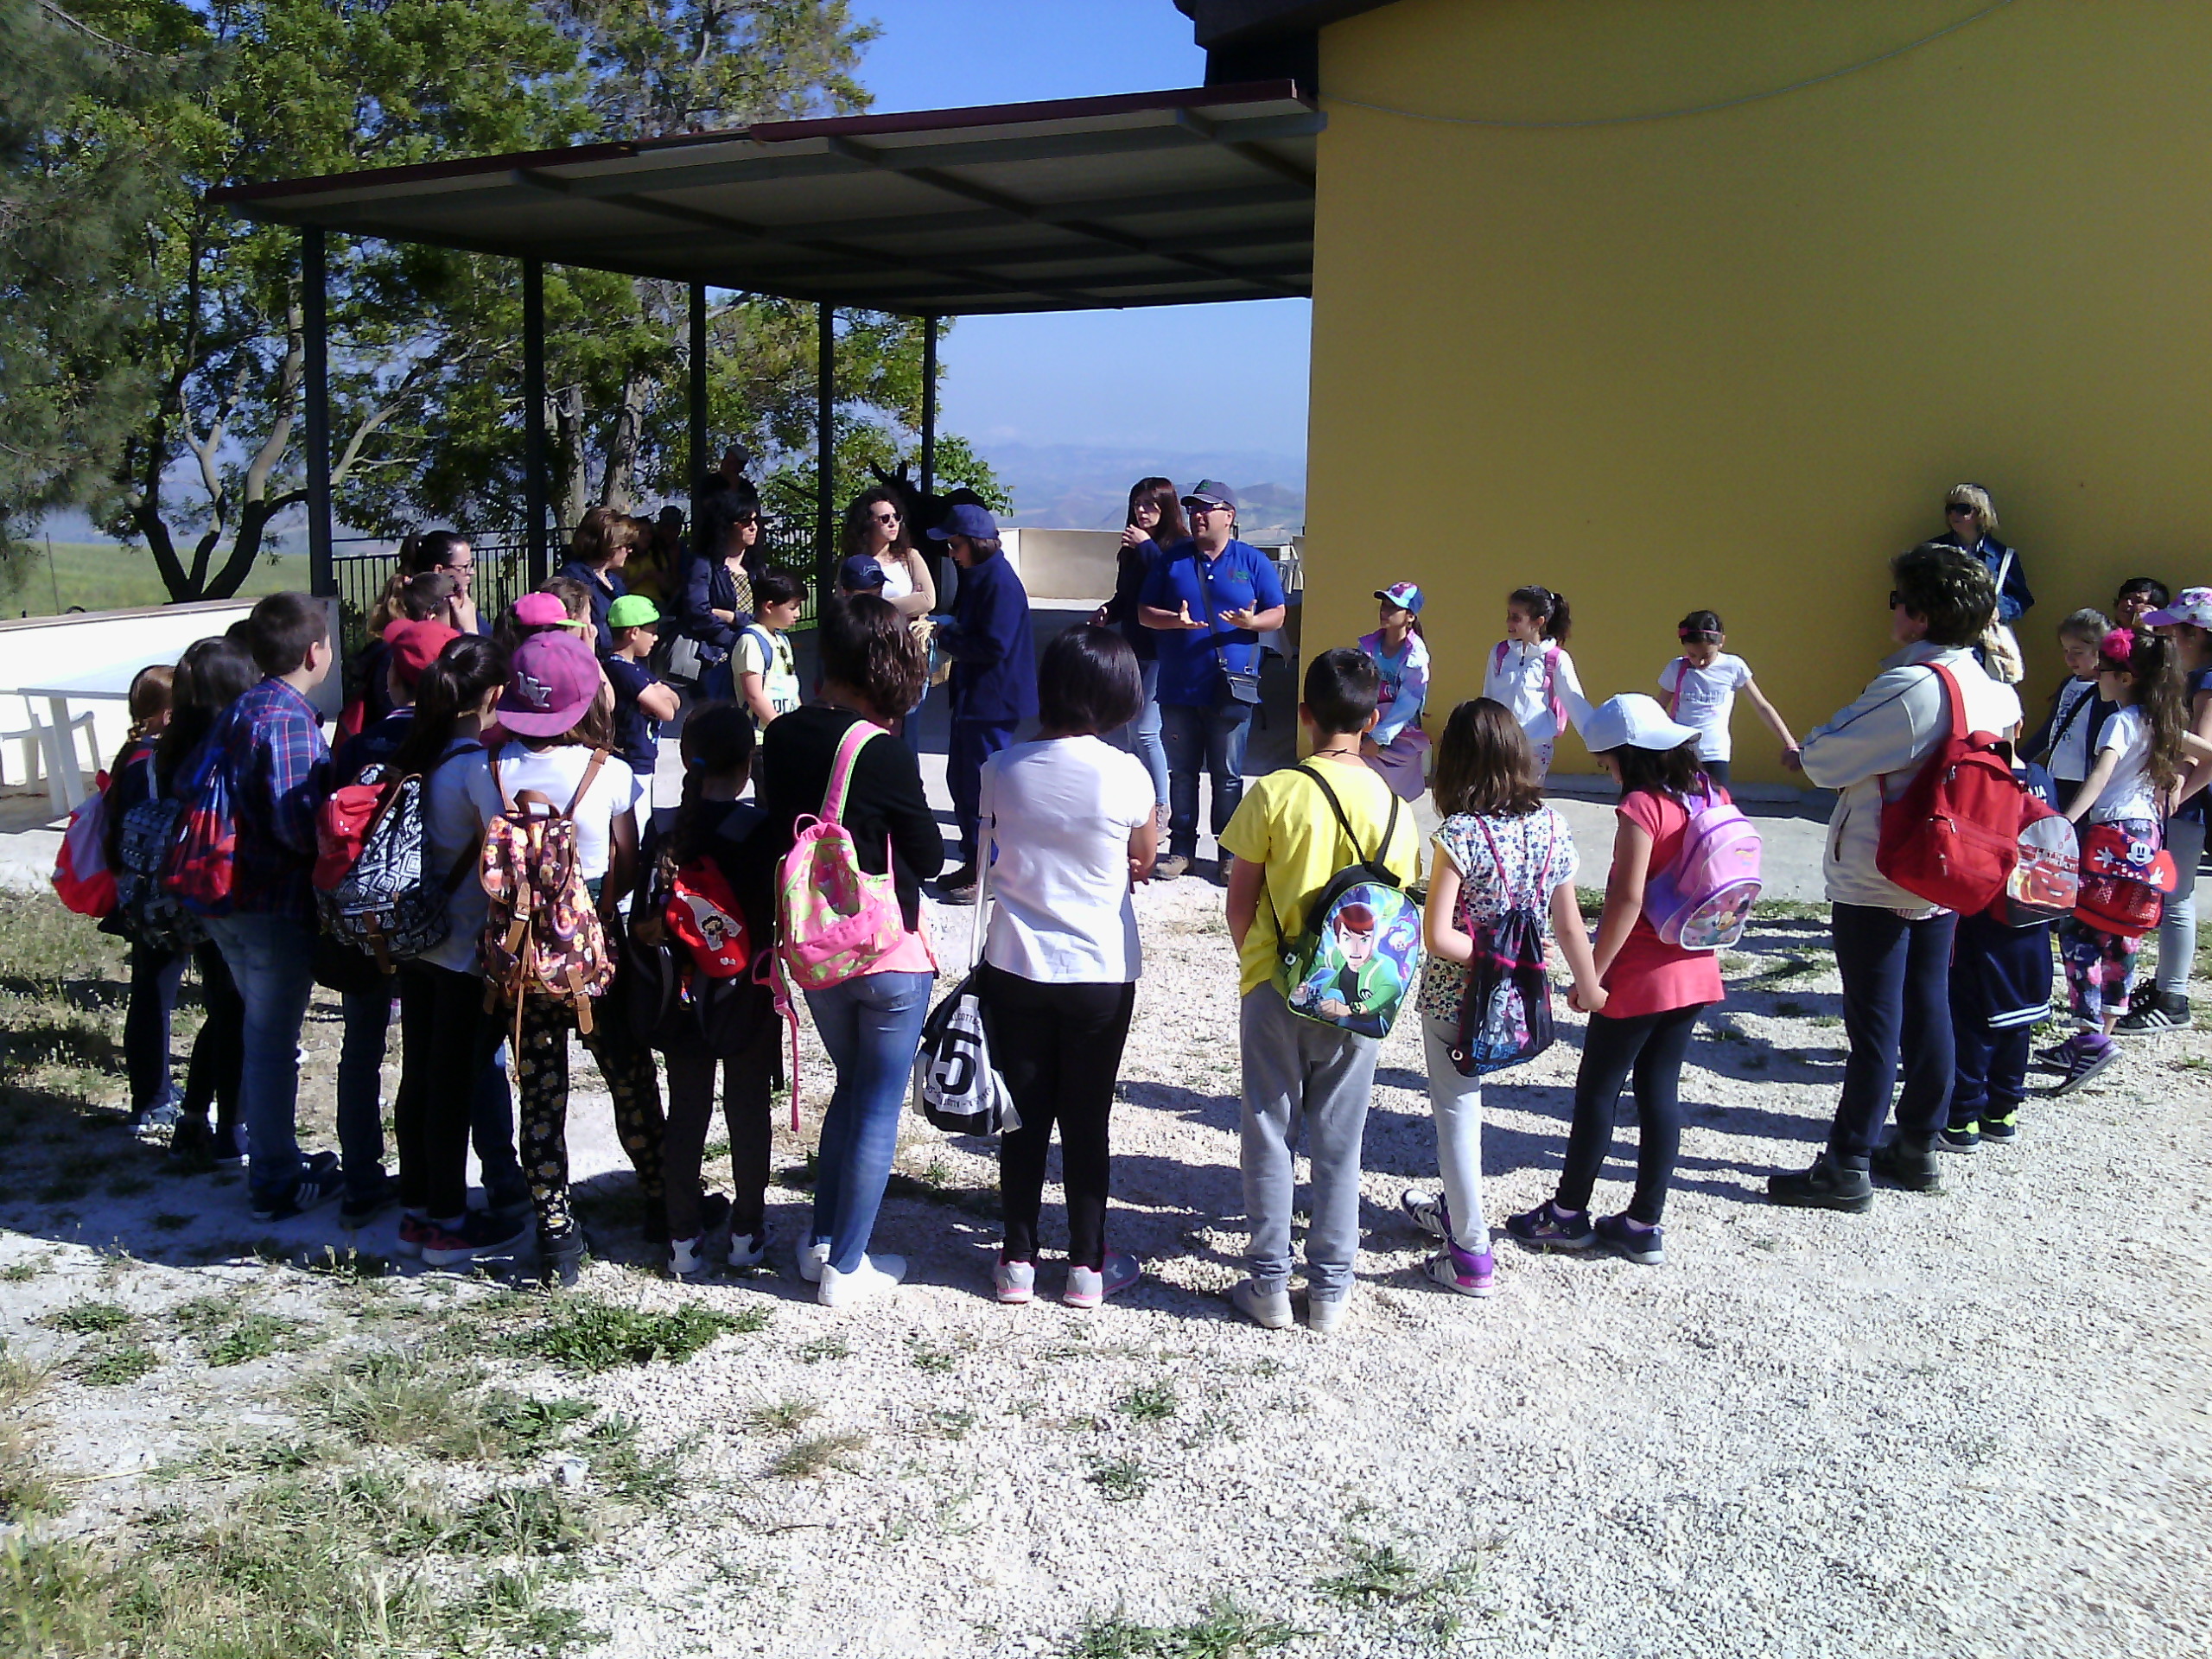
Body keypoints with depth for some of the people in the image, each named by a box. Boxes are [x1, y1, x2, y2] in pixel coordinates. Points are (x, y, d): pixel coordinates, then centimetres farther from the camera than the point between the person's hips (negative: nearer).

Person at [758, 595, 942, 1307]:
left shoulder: (782, 737, -3)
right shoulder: (884, 753, -19)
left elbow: (777, 830, 8)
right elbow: (929, 857, -8)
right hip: (891, 956, -6)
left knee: (852, 1089, 24)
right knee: (879, 1109, 7)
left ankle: (822, 1243, 29)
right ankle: (846, 1268, 14)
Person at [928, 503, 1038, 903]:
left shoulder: (1000, 581, -18)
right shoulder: (977, 576, 13)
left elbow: (993, 646, -23)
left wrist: (944, 636, -13)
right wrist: (947, 627, 3)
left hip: (993, 701, -11)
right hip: (972, 697, 11)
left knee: (982, 785, -4)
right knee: (960, 779, 15)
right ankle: (973, 864, 26)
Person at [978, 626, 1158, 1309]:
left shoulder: (1003, 769, -6)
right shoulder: (1125, 775, -14)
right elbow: (1143, 864, -1)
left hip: (1015, 965, 2)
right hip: (1100, 970, -2)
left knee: (1023, 1116, 13)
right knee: (1087, 1121, 10)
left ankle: (1018, 1260, 22)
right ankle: (1087, 1265, 20)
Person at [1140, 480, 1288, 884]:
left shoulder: (1253, 561, 3)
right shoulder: (1171, 559, 7)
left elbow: (1277, 615, 4)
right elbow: (1144, 612, 6)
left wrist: (1251, 622, -18)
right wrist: (1175, 620, -14)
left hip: (1231, 689, -2)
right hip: (1178, 688, 2)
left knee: (1228, 775, 4)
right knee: (1181, 772, 9)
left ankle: (1230, 852, 13)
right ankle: (1181, 847, 19)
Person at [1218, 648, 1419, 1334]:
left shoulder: (1274, 793, -11)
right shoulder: (1393, 805, -4)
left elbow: (1240, 901, -6)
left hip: (1276, 990, -2)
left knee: (1268, 1135, 10)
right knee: (1338, 1144, 11)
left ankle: (1269, 1284, 16)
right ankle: (1330, 1289, 19)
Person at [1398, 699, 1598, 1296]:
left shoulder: (1460, 835, -20)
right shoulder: (1550, 826, -4)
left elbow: (1438, 937, -23)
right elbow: (1568, 923, 3)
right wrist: (1590, 987, 14)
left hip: (1455, 1001, -6)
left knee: (1457, 1113, 7)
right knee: (1463, 1104, 25)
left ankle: (1472, 1256, 14)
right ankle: (1454, 1209, 43)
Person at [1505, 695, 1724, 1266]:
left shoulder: (1641, 807, -18)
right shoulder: (1711, 795, 4)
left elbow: (1627, 900, -22)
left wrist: (1591, 976, -16)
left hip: (1639, 979, -7)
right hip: (1696, 975, 8)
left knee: (1597, 1090, 6)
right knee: (1660, 1092, 12)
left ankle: (1568, 1214, 18)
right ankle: (1645, 1225, 17)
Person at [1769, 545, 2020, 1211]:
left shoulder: (1908, 688, -22)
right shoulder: (1985, 688, 4)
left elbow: (1824, 761, -19)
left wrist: (1814, 743, 2)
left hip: (1876, 883, -8)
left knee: (1874, 1026, -3)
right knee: (1926, 1012, 15)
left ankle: (1846, 1169, 5)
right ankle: (1917, 1149, 26)